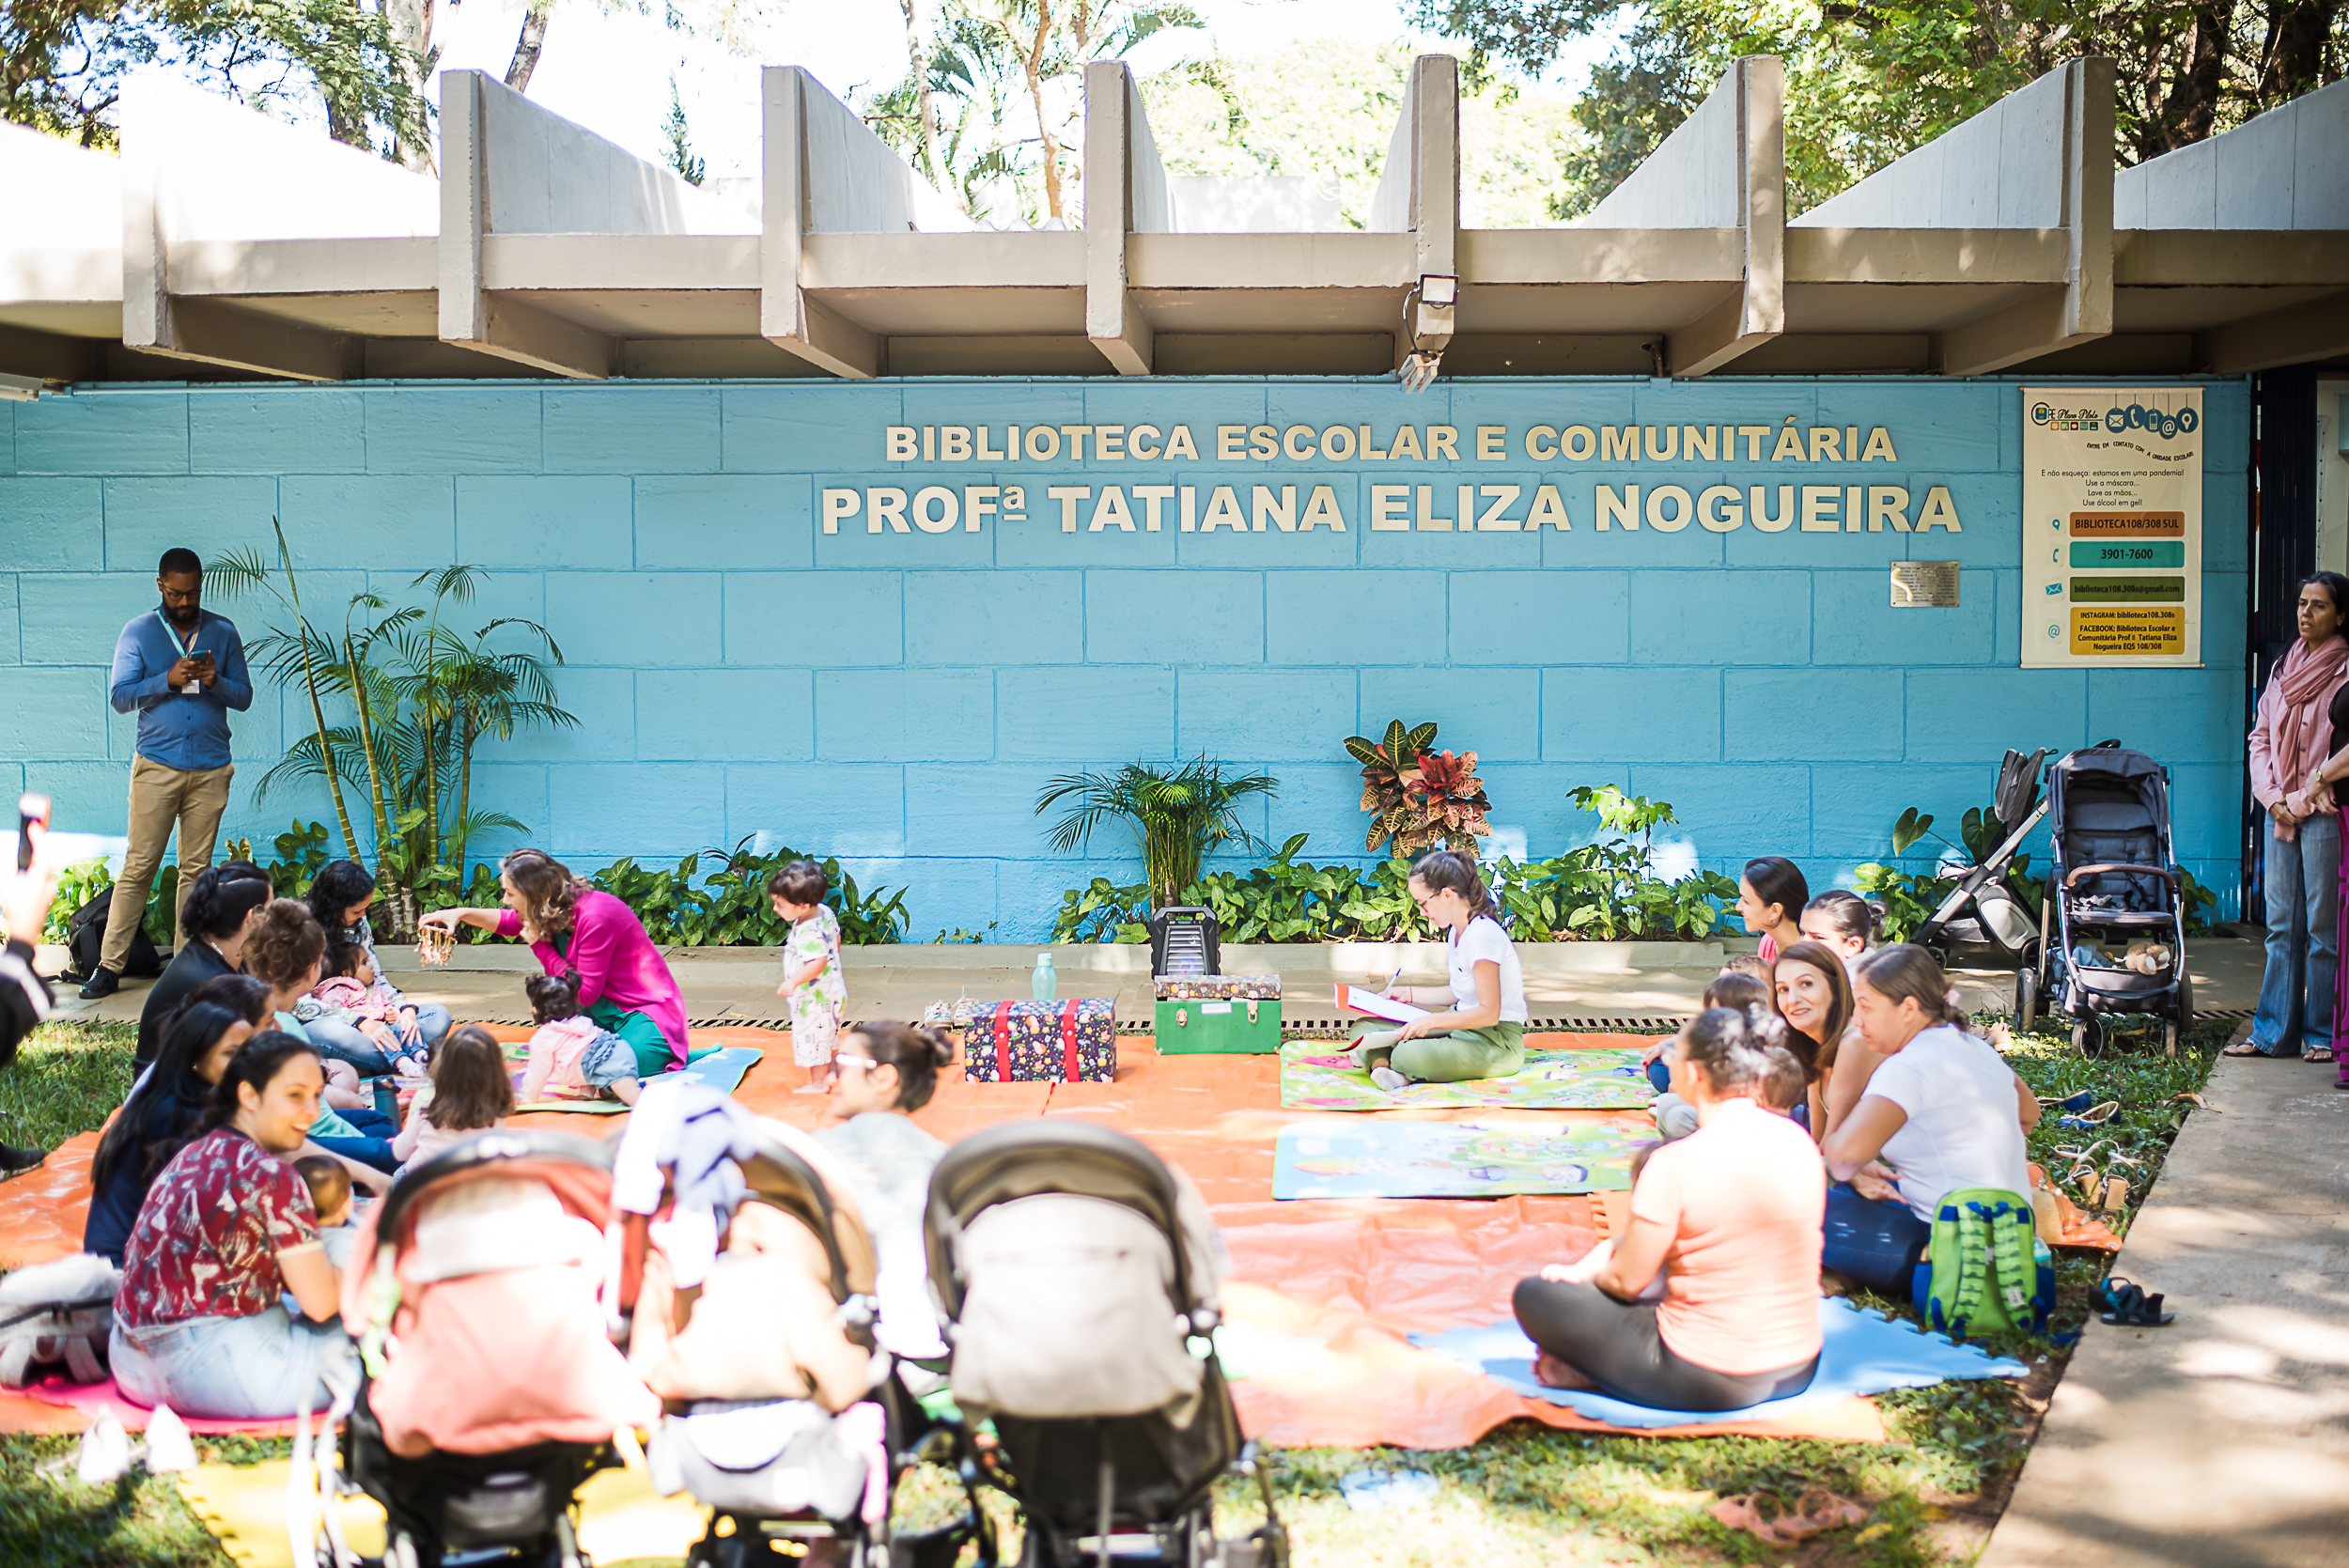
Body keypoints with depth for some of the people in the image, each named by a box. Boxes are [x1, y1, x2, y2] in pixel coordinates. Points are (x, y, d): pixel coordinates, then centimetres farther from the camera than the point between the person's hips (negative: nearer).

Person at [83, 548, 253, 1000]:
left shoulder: (223, 632, 9)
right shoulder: (138, 632, 4)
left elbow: (244, 697, 9)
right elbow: (119, 696, -1)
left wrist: (216, 682, -12)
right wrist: (168, 680, -15)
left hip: (210, 770, 2)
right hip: (157, 767, -2)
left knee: (196, 869, 5)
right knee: (138, 866, -3)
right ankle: (109, 967, 2)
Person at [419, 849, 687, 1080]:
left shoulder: (595, 917, -26)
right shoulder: (555, 908, 0)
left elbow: (585, 993, -22)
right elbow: (508, 922, 21)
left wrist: (540, 945, -19)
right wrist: (462, 914, 3)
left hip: (648, 1013, -8)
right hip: (609, 1010, 8)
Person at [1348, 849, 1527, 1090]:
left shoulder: (1482, 935, -20)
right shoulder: (1456, 932, 11)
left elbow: (1489, 1013, -23)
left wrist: (1432, 1021, -24)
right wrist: (1409, 994, 25)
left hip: (1495, 1043, -10)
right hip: (1462, 1028, 10)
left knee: (1411, 1056, -41)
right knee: (1364, 1028, -5)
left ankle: (1378, 1057, -8)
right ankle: (1382, 1067, -37)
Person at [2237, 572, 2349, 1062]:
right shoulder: (2285, 668, 15)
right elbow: (2260, 737, 14)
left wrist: (2306, 799, -11)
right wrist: (2272, 797, 1)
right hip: (2280, 812, 6)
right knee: (2281, 925, 7)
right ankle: (2273, 1033, 10)